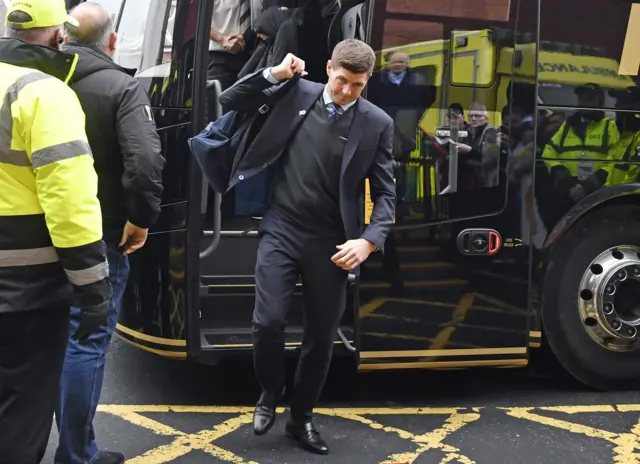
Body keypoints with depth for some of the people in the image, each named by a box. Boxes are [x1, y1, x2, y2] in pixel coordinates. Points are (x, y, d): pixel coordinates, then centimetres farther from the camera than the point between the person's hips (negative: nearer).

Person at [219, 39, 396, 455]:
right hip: (282, 230, 0)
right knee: (268, 322, -9)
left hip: (330, 243, 0)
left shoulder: (377, 123, -3)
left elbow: (385, 193, 0)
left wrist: (369, 241, -15)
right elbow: (231, 101, 5)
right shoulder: (298, 93, 0)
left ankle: (302, 417, 29)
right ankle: (270, 392, 22)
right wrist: (274, 74, -8)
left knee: (322, 335, 8)